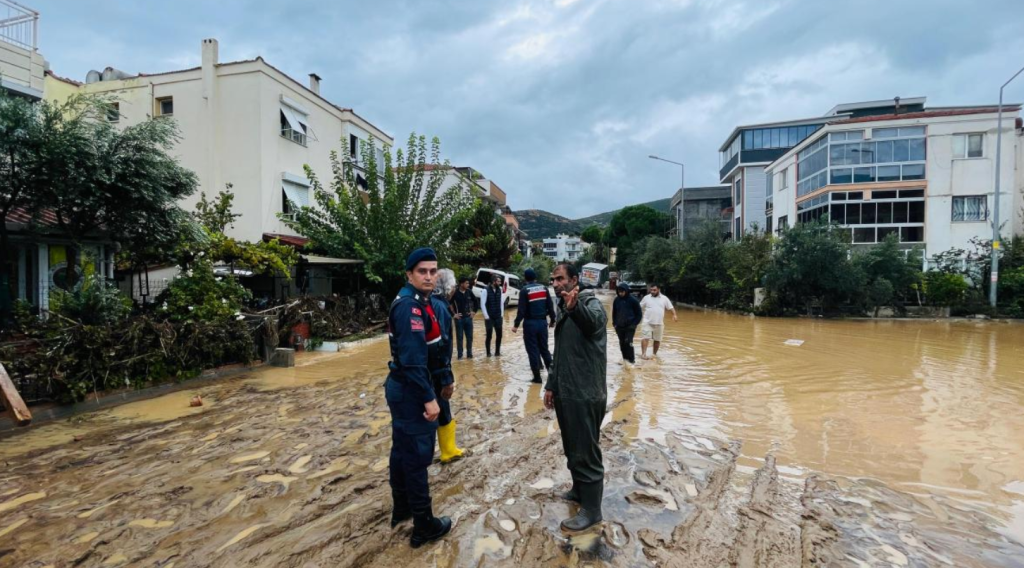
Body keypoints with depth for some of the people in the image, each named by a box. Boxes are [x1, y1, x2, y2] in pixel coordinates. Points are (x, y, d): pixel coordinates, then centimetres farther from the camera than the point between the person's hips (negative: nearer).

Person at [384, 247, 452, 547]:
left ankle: (401, 509, 37)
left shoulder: (416, 301, 10)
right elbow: (413, 359, -28)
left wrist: (427, 391, 18)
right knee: (417, 456, 1)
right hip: (411, 391, -10)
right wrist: (428, 398, -25)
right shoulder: (410, 306, -22)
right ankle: (424, 525, 16)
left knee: (403, 450, 20)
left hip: (402, 387, 10)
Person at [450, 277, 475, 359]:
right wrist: (454, 314, -7)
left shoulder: (469, 292, 1)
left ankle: (469, 354, 18)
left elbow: (475, 301, 16)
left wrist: (474, 311, 11)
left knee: (469, 336, 7)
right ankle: (460, 354, 13)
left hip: (468, 317, 4)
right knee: (459, 337, 5)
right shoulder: (455, 293, -11)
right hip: (459, 318, -4)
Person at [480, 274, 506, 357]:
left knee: (499, 335, 6)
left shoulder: (500, 290, 3)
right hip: (489, 317, -5)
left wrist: (502, 315, 7)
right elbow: (483, 304, -12)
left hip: (498, 317, 5)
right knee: (489, 335, 3)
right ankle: (488, 353, 17)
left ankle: (497, 352, 20)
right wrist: (486, 316, -13)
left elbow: (502, 303, 10)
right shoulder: (486, 291, -12)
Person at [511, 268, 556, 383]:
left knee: (532, 350, 3)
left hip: (530, 323, -4)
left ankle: (537, 376, 6)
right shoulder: (544, 288, 4)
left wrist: (516, 324, -9)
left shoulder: (524, 290, -9)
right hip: (542, 322, 4)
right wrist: (552, 320, 17)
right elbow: (550, 306, 6)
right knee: (544, 348, 17)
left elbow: (522, 310, -14)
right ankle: (550, 368, 12)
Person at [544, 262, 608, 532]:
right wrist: (551, 385, 18)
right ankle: (579, 490, 39)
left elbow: (594, 321, -41)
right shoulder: (563, 310, 13)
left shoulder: (590, 303, -14)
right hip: (565, 393, 8)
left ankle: (591, 510, 17)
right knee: (572, 449, 21)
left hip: (586, 394, -8)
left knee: (586, 452, 3)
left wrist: (575, 307, -61)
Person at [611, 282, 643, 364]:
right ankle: (625, 358, 24)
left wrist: (634, 324, -9)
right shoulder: (616, 300, 2)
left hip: (630, 326, -4)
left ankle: (632, 360, -4)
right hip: (619, 327, 4)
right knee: (622, 344, 10)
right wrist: (614, 323, 7)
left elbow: (639, 314, -3)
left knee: (628, 342, -14)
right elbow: (614, 313, 14)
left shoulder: (633, 300, -8)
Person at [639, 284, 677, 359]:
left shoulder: (664, 298, 5)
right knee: (645, 337, -12)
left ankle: (655, 354, 25)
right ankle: (643, 353, -13)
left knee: (657, 340, 10)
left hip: (659, 323, 2)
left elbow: (671, 307, 6)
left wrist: (674, 315, -10)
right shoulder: (646, 298, 3)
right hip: (647, 322, -2)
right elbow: (639, 307, 8)